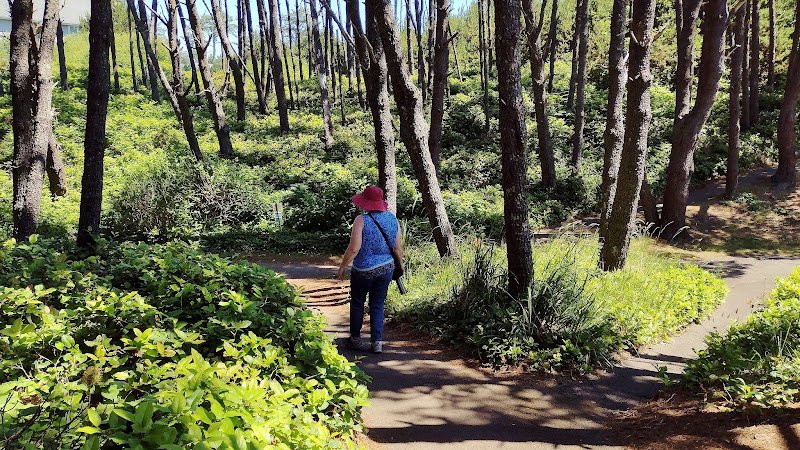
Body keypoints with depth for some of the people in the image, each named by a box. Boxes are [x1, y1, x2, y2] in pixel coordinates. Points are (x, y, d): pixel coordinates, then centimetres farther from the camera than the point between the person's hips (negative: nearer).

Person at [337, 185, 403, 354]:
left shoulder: (361, 220, -16)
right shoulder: (392, 218, -1)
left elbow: (354, 248, -20)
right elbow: (398, 247, 2)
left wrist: (342, 267, -8)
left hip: (364, 270, -4)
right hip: (386, 269, 4)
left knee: (357, 303, 16)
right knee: (378, 305, 14)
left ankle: (355, 338, 28)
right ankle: (377, 342, 10)